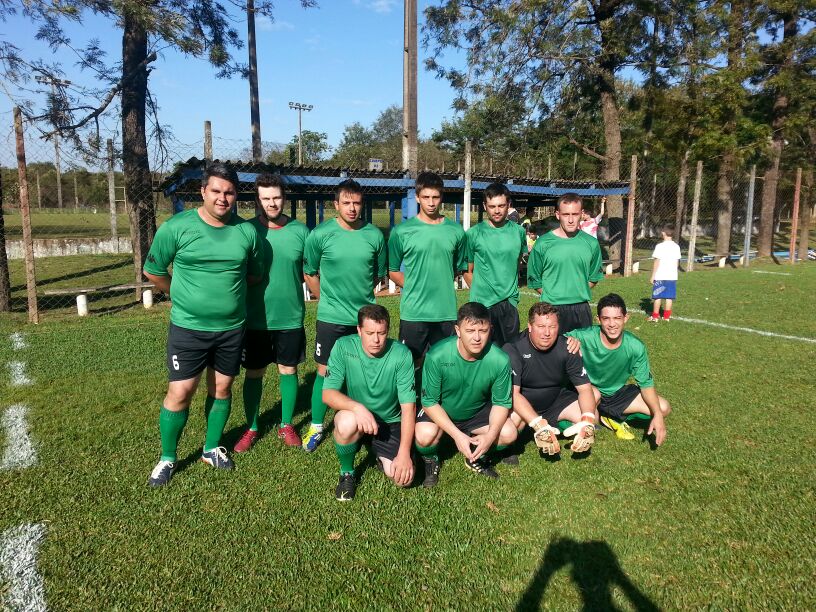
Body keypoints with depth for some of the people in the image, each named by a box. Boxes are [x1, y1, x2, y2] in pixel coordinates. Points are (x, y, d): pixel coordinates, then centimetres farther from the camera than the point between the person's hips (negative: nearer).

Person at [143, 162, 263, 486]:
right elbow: (153, 271, 2)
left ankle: (212, 448, 34)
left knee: (221, 388, 14)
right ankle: (167, 458, 22)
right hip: (188, 328, -3)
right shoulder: (177, 226, -9)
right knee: (179, 393, 1)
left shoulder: (247, 231, -2)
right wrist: (183, 296, 11)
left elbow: (255, 274, 13)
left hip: (231, 328, 3)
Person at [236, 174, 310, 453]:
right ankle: (251, 428, 28)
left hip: (290, 317, 1)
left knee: (288, 371, 12)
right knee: (253, 373, 11)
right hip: (255, 319, -1)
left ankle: (286, 425, 30)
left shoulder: (300, 231, -2)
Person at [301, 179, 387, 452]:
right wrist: (328, 300, 8)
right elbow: (310, 273, 4)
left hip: (365, 317, 2)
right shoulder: (320, 234, -7)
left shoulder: (374, 235, -2)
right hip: (330, 317, -1)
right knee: (324, 372, 6)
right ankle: (316, 427, 22)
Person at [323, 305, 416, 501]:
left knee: (404, 477, -18)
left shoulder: (401, 354, -18)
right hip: (355, 415, 0)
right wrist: (357, 407, -38)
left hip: (390, 422, 0)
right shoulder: (343, 347, -16)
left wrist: (404, 453, -24)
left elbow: (408, 406, -17)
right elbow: (328, 394, -19)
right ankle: (347, 473, -4)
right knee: (348, 422, -36)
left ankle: (382, 456, 18)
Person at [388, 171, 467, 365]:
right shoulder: (401, 231, -3)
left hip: (446, 312, 3)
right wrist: (414, 288, -4)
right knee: (410, 364, 7)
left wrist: (442, 287, 6)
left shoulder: (456, 231, 5)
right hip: (413, 312, -2)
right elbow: (393, 271, 3)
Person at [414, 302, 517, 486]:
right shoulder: (437, 356, -29)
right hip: (439, 412, -2)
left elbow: (501, 403, -10)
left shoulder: (500, 360, -23)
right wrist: (457, 435, -28)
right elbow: (430, 402, -20)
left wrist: (490, 435, -27)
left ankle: (478, 458, 13)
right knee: (425, 435, -31)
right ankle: (431, 461, 6)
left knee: (509, 433, -19)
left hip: (478, 412, 3)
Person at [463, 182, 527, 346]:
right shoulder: (473, 234, -5)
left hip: (510, 303, 3)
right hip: (482, 303, -3)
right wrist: (479, 292, -2)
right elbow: (468, 271, 1)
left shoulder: (519, 231, 4)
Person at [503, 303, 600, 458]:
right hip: (522, 406, -4)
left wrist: (588, 423, -30)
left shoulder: (566, 348, -14)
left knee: (592, 420, -16)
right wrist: (539, 426, -43)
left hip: (555, 401, 4)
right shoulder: (513, 349, -25)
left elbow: (584, 388, -11)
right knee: (512, 420, -36)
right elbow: (513, 393, -32)